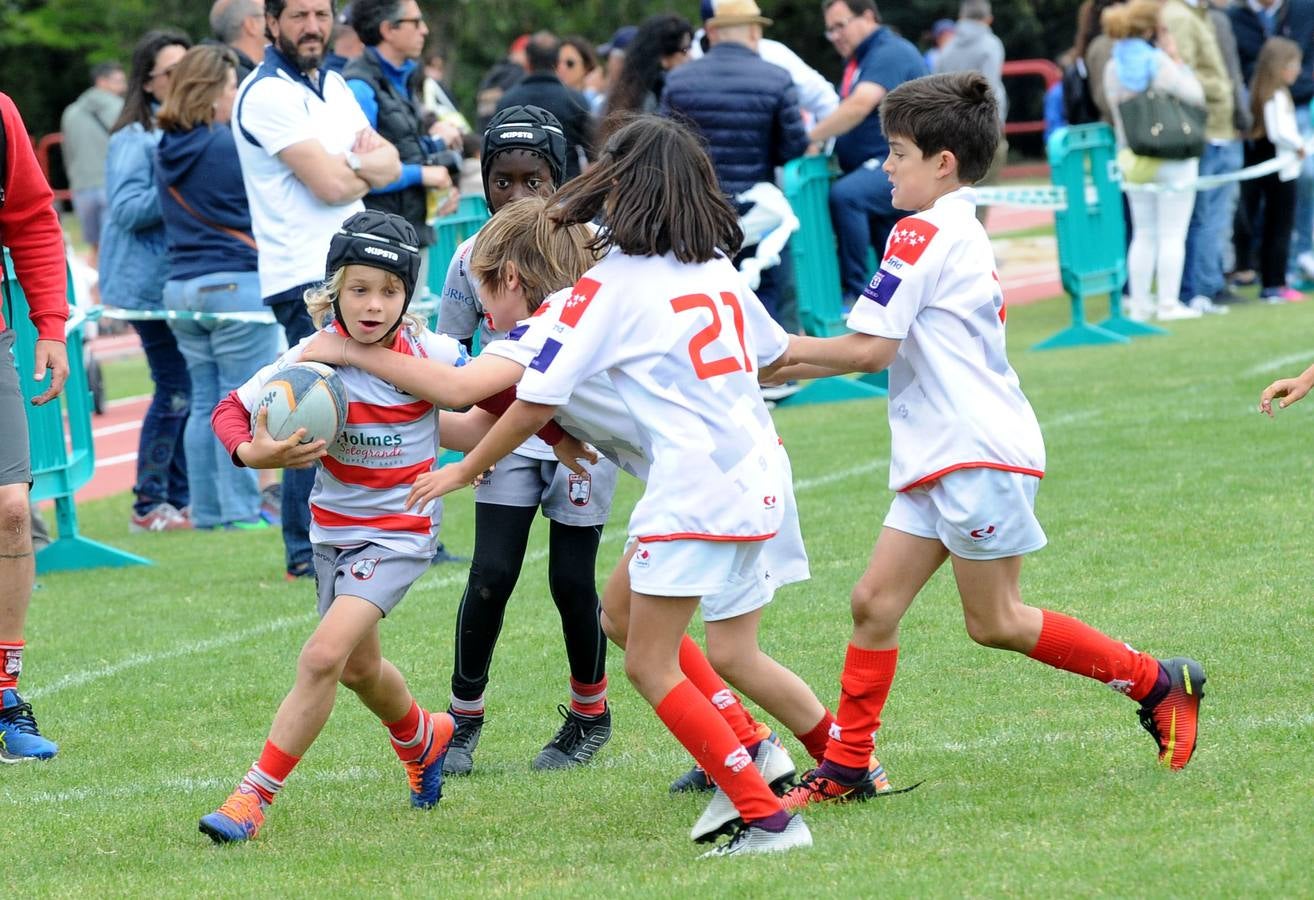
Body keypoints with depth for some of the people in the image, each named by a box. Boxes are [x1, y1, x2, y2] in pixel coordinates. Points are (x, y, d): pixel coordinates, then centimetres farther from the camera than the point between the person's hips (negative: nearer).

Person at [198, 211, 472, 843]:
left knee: (324, 656, -21)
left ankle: (255, 796, -13)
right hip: (332, 527, 4)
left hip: (398, 533, -4)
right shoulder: (311, 359, -15)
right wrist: (253, 452, -30)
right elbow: (230, 411, -11)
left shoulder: (432, 356, -17)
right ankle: (423, 738, 57)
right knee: (357, 666, 24)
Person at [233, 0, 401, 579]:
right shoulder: (268, 94, -11)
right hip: (307, 277, -9)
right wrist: (367, 168, 2)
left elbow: (389, 164, 10)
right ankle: (304, 552, -7)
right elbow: (329, 184, -18)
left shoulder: (331, 86, 17)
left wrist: (350, 163, -11)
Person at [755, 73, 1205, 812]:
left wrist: (787, 351, -3)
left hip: (978, 453, -10)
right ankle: (846, 766, 6)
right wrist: (799, 363, 15)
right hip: (940, 458, 10)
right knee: (876, 602, 4)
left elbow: (871, 349, -17)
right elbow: (907, 350, 20)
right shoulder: (966, 236, 18)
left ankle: (1157, 683, 7)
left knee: (996, 622, -2)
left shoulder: (923, 233, -13)